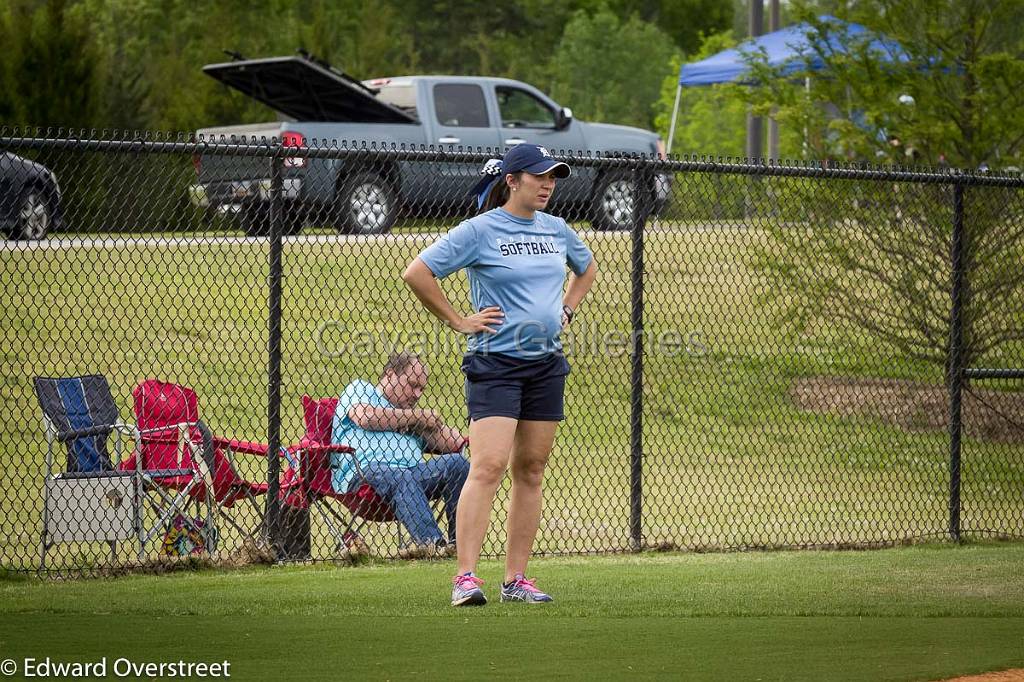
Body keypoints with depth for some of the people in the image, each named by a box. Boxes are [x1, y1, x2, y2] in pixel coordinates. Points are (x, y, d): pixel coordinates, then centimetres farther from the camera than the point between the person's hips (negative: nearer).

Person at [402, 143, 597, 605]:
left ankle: (516, 579, 11)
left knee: (530, 471, 6)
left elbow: (587, 268, 32)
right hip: (495, 363, -6)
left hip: (546, 365, 6)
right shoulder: (480, 231, -8)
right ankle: (466, 578, -19)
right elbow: (416, 273, -11)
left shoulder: (557, 230, 11)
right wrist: (458, 321, -9)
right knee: (488, 466, -17)